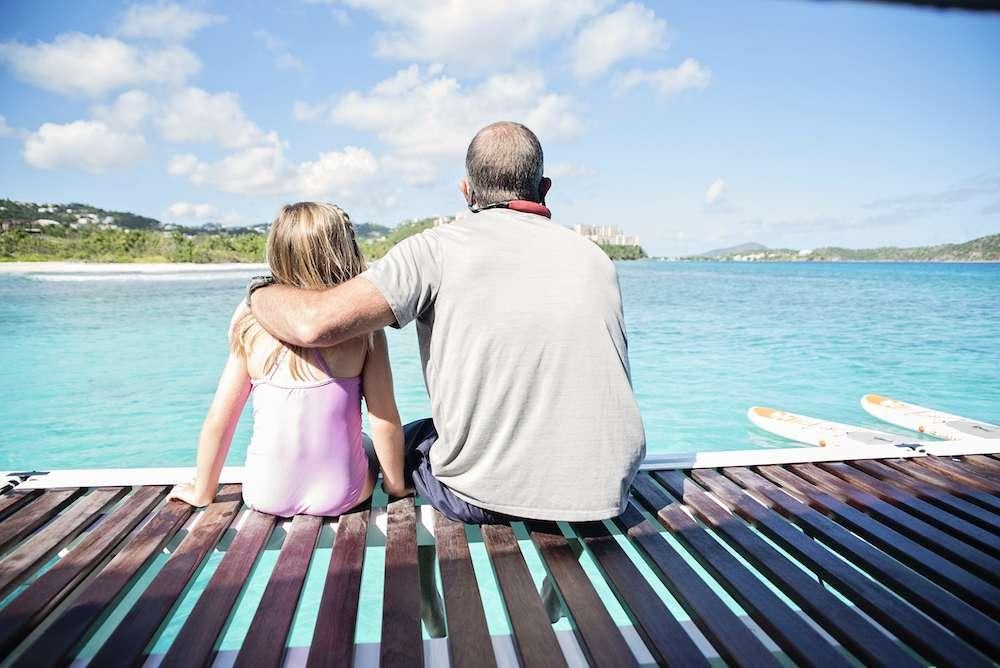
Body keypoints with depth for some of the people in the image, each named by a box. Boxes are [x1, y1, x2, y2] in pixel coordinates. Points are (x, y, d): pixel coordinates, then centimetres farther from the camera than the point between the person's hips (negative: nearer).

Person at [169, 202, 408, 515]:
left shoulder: (252, 325, -9)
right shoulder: (364, 327, -14)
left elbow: (218, 420, -4)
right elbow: (385, 422, -12)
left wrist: (202, 492, 12)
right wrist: (396, 486, 5)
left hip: (267, 496, 2)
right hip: (341, 495, -2)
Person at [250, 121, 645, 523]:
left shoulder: (438, 249, -11)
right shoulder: (596, 258, 4)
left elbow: (316, 323, -19)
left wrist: (259, 291, 4)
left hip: (483, 500, -4)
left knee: (407, 439, 27)